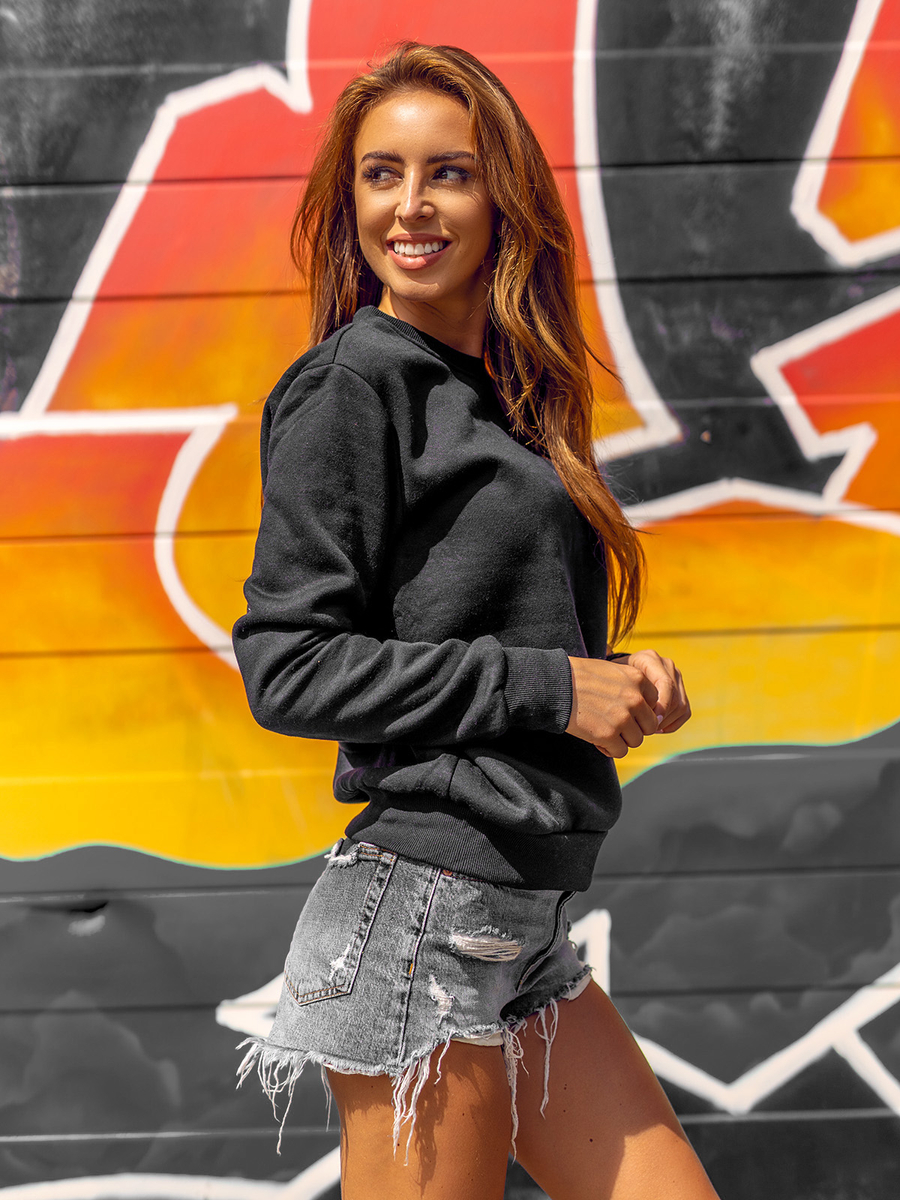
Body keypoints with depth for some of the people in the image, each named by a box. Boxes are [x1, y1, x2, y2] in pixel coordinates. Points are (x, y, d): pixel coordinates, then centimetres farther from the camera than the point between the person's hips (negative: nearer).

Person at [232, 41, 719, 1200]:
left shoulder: (500, 400, 15)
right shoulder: (351, 386, -8)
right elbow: (286, 667, -14)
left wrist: (622, 683, 0)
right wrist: (550, 685, -14)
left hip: (522, 920, 8)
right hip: (426, 900, -8)